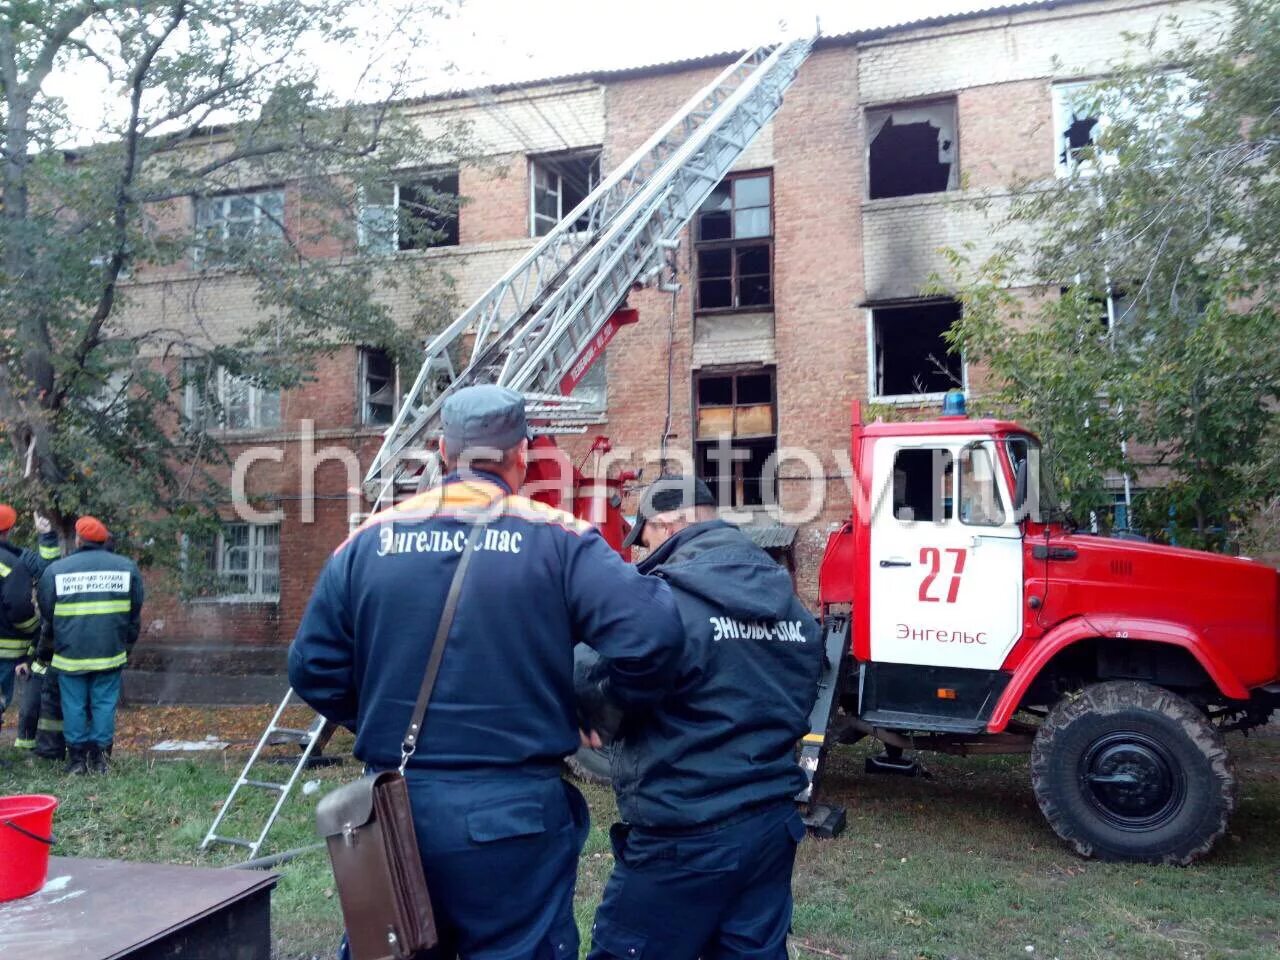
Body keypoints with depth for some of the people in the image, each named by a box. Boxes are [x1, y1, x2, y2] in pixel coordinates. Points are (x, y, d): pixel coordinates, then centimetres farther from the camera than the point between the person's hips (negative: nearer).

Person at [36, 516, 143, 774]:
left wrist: (45, 652, 21)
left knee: (74, 705, 8)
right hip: (110, 653, 1)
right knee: (104, 703, 6)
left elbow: (47, 617, 8)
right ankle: (99, 757, 8)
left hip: (70, 654, -1)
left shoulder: (56, 570, -1)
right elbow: (134, 615, 8)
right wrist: (127, 647, 19)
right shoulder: (127, 567, 2)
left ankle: (77, 758, 13)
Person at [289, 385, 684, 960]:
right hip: (514, 814, -3)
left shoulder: (370, 540, 1)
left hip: (394, 808, 3)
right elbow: (651, 632, -18)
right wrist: (619, 708, 1)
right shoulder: (554, 539, -8)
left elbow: (313, 669, 4)